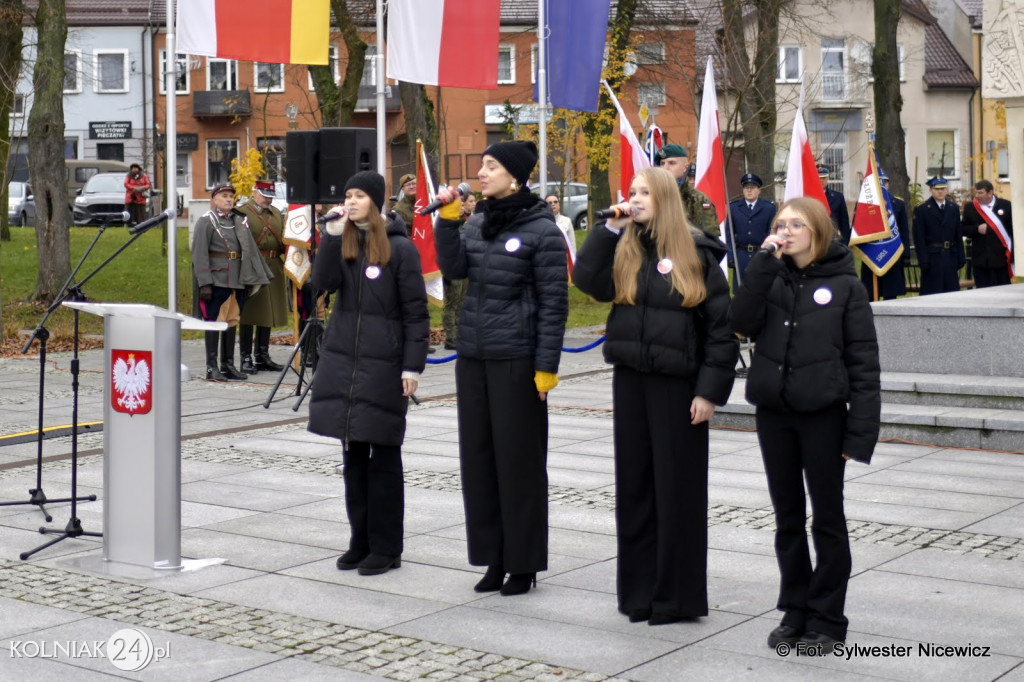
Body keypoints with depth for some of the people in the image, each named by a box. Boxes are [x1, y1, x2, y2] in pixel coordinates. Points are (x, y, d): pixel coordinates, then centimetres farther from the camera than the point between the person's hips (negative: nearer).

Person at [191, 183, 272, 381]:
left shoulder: (239, 220, 14)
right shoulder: (206, 221, -4)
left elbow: (250, 248, 14)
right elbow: (199, 253, -10)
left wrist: (254, 277, 8)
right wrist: (204, 283, -17)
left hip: (238, 281, 6)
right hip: (216, 280, -6)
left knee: (232, 322, 11)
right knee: (214, 322, -1)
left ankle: (228, 365, 18)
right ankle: (212, 367, 3)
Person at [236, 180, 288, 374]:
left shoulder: (276, 213, 18)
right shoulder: (242, 212, -2)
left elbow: (283, 241, 21)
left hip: (273, 269, 6)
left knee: (268, 314, 10)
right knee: (248, 315, -2)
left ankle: (263, 357, 18)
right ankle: (246, 359, 2)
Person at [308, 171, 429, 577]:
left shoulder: (400, 248, -5)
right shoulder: (342, 243, 11)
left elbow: (416, 311, -7)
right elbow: (323, 281, -6)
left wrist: (412, 365, -12)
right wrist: (333, 234, -13)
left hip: (384, 364, -5)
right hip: (342, 360, 5)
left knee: (383, 455, 0)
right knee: (352, 454, 9)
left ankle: (386, 548, 8)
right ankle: (360, 540, 19)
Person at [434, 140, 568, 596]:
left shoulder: (541, 230, -9)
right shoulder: (477, 222, 11)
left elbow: (554, 302, -10)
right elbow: (453, 268, 2)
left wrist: (547, 365, -14)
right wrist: (447, 221, -8)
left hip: (516, 359, -7)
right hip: (473, 354, 7)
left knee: (518, 459, 1)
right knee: (478, 455, 10)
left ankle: (524, 563, 12)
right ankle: (494, 558, 21)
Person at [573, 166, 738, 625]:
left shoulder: (696, 255, -4)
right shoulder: (623, 251, 9)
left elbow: (721, 327, -6)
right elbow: (587, 280, -7)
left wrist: (710, 390, -12)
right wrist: (610, 228, -8)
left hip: (677, 383, -5)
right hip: (630, 379, 5)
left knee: (677, 489, 2)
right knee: (634, 484, 10)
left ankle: (677, 596, 11)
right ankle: (638, 590, 20)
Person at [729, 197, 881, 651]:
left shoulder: (843, 285, -4)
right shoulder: (771, 277, 7)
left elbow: (863, 362, -5)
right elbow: (742, 322, -10)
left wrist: (860, 432, -11)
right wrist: (765, 262, -15)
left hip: (822, 415, -4)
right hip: (773, 413, 4)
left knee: (827, 520, 6)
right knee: (787, 519, 13)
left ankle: (826, 620, 14)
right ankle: (795, 612, 24)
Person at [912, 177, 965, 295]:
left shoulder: (954, 208, 12)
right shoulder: (921, 210, -2)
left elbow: (958, 235, 12)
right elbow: (919, 238, -6)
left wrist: (961, 258, 5)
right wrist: (923, 260, -13)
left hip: (950, 257, 4)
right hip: (932, 257, -4)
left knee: (952, 291, 6)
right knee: (931, 294, -3)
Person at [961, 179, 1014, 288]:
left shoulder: (1006, 206, -2)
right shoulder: (970, 208, 4)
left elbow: (1014, 230, -2)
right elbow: (963, 229, 6)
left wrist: (1013, 254, -7)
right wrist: (977, 229, -14)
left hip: (1002, 259, -2)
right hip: (980, 259, 2)